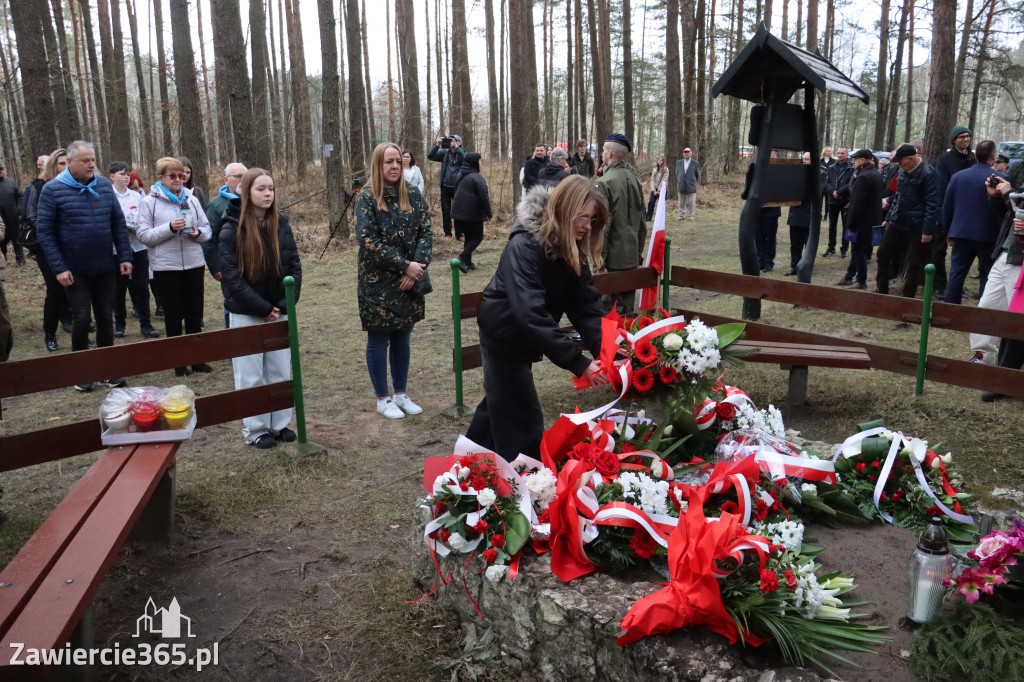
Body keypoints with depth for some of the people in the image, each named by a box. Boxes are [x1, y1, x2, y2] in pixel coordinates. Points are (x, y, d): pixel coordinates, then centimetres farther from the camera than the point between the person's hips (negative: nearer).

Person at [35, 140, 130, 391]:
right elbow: (44, 231, -8)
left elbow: (118, 223, 7)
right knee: (81, 319, 0)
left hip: (104, 267, 3)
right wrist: (59, 268, -13)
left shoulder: (104, 185, 3)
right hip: (75, 270, -3)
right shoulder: (53, 189, -8)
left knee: (106, 318, 9)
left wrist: (125, 256, -1)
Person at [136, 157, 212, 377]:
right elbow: (143, 235, -8)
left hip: (194, 265, 3)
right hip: (165, 267, -3)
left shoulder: (191, 199, 6)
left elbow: (207, 228, 10)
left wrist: (198, 233, -12)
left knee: (195, 314, 10)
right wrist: (169, 228, -20)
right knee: (173, 316, 7)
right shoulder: (149, 202, -3)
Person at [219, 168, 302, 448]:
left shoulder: (281, 224, 2)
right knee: (251, 375, 4)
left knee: (281, 371, 10)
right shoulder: (231, 230, -9)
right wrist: (263, 308, -14)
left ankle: (280, 423, 23)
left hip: (279, 312, 4)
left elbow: (294, 266, 3)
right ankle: (255, 429, 16)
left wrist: (284, 304, -8)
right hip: (246, 314, -3)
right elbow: (231, 277, -11)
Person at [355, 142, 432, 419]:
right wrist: (405, 266, -18)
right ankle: (383, 399, 20)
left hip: (409, 282, 4)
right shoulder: (366, 198, -8)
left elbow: (425, 232, 0)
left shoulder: (413, 194, 4)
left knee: (402, 338, 14)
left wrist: (417, 266, -14)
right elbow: (368, 240, -16)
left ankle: (401, 393, 28)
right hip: (378, 283, -4)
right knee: (378, 341, 7)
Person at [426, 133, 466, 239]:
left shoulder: (462, 153, 1)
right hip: (445, 186, 2)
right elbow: (430, 156, -4)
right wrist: (437, 145, -18)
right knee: (446, 211, 6)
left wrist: (456, 147, -31)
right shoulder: (445, 152, 6)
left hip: (457, 187, -2)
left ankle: (459, 234, 10)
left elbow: (466, 159, -23)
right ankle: (447, 233, 14)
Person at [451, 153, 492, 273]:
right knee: (477, 237, 3)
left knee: (469, 237, 17)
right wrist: (489, 214, -9)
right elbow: (484, 197, -18)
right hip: (473, 214, -8)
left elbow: (456, 194, 23)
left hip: (458, 212, 8)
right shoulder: (477, 177, -14)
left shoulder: (461, 176, 13)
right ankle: (463, 258, -14)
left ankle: (467, 263, 15)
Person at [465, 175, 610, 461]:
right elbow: (531, 314, -41)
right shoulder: (524, 247, -32)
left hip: (526, 336, 8)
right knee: (523, 419, -3)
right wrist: (579, 363, -43)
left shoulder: (574, 250, -9)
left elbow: (586, 305, -13)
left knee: (501, 400, 25)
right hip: (504, 335, -8)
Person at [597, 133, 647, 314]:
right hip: (632, 257, 7)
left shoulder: (604, 183, -13)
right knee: (628, 308, 14)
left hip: (612, 259, -7)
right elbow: (642, 223, 14)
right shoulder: (634, 180, 9)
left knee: (611, 308, -1)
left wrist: (599, 260, -14)